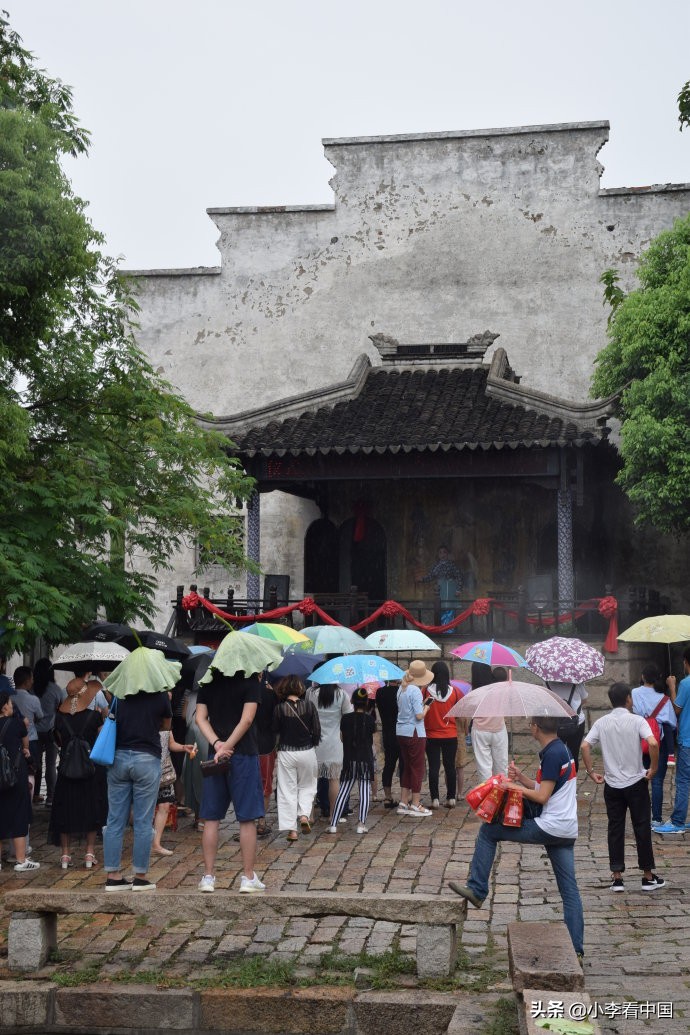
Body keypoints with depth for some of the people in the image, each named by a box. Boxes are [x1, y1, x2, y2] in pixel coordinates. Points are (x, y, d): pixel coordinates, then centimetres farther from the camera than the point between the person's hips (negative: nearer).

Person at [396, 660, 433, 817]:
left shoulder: (401, 688, 7)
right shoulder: (415, 691, -17)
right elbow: (419, 715, -20)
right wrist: (426, 707, -1)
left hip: (401, 732, 8)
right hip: (414, 733, -8)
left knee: (407, 767, 16)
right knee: (417, 769, 3)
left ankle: (403, 803, 18)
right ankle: (415, 805, 7)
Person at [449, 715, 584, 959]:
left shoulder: (552, 754, -14)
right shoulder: (562, 750, 15)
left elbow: (542, 796, -17)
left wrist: (516, 787, -4)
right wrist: (521, 778, 11)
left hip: (548, 827, -9)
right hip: (567, 831, 9)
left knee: (488, 830, 2)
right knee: (569, 890, 11)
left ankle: (477, 890, 5)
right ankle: (576, 948, 10)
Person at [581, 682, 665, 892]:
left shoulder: (601, 722, 0)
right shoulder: (637, 720, -9)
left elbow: (585, 746, -8)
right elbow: (653, 743, -24)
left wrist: (591, 772, 1)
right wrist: (653, 768, -11)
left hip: (612, 785, 3)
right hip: (636, 783, -3)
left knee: (615, 829, 8)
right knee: (642, 828, 7)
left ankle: (617, 878, 9)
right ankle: (648, 877, 14)